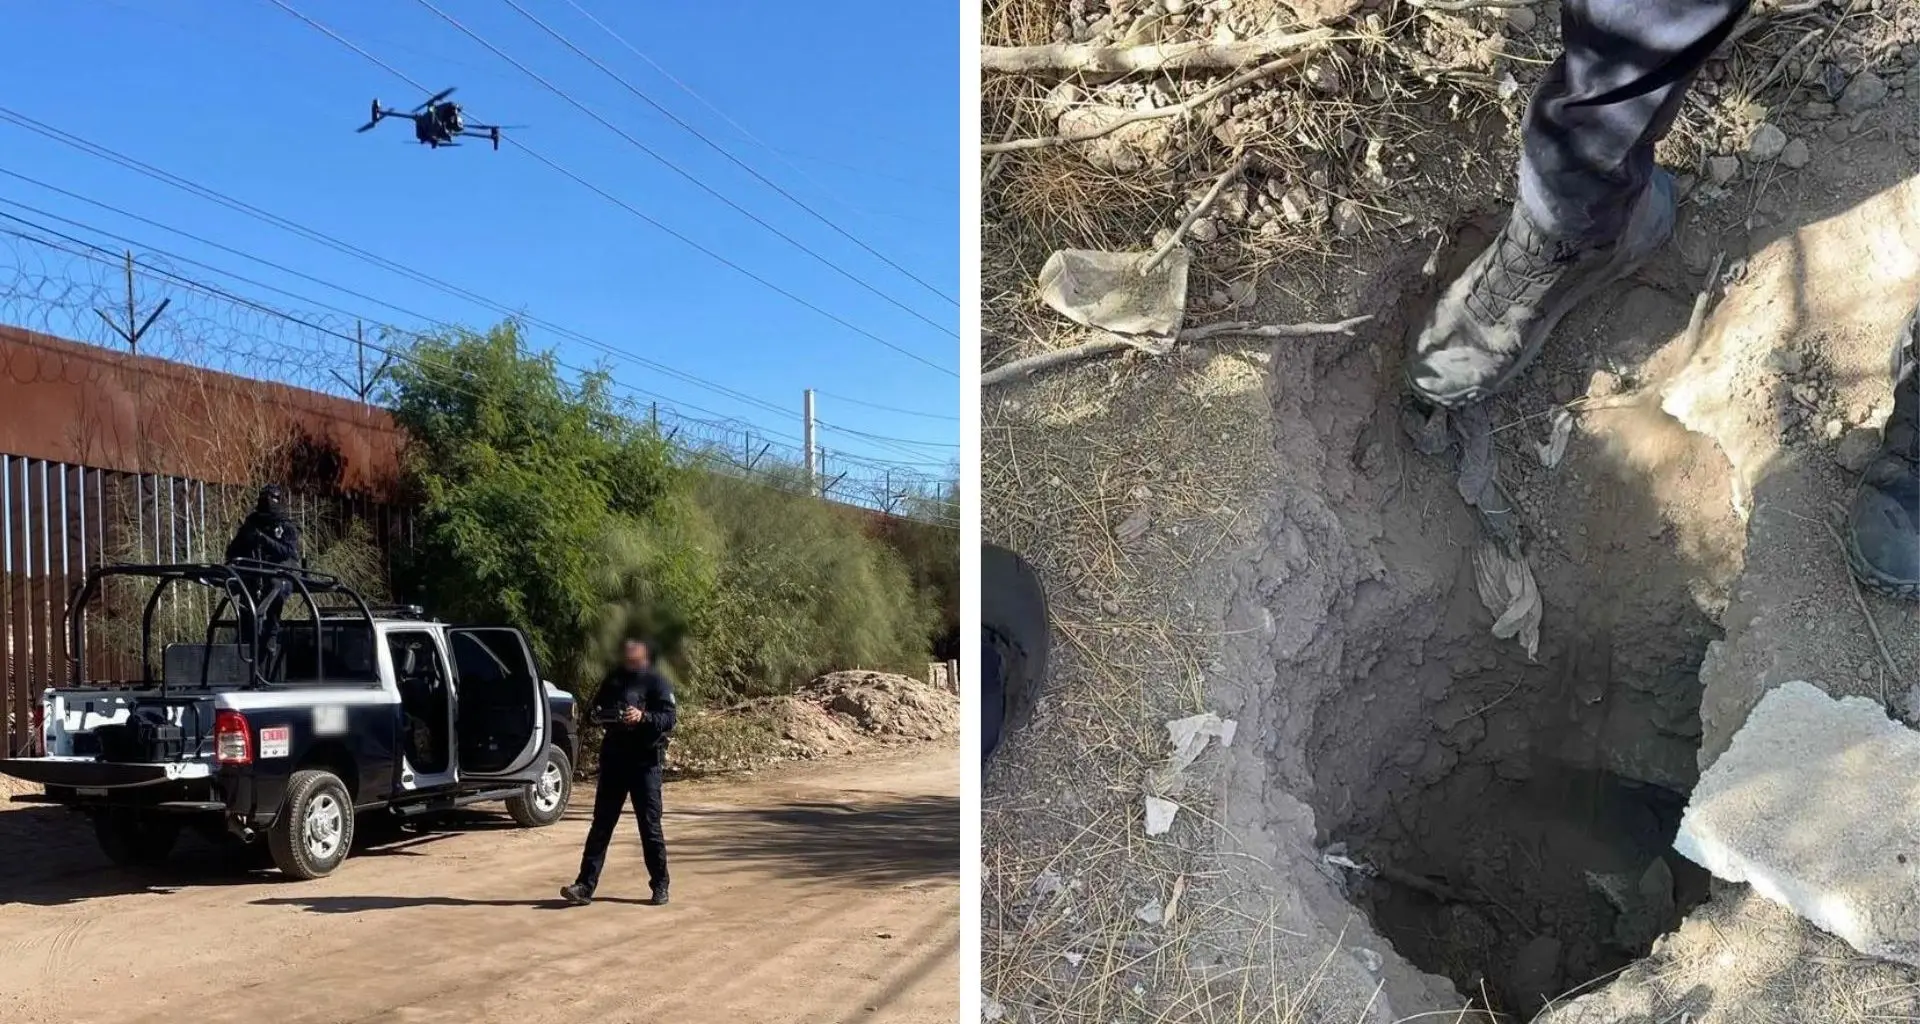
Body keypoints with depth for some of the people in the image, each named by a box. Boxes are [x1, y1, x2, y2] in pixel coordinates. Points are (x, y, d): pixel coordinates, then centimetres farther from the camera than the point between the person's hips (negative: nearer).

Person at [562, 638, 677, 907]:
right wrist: (600, 714, 1)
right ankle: (585, 886, 5)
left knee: (650, 826, 0)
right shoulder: (614, 678, 12)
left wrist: (643, 717, -31)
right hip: (613, 760, 5)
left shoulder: (656, 682, -4)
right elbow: (597, 706, 23)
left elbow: (669, 717, -14)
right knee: (601, 825, 4)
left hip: (645, 762, -5)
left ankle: (660, 885, 12)